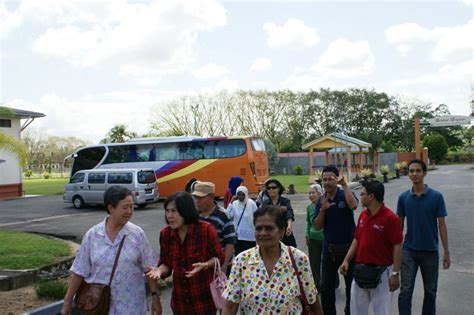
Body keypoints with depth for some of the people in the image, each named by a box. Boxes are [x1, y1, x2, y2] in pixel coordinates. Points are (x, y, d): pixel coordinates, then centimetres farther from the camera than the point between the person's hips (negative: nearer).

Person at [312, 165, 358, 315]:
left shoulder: (345, 195, -8)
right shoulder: (321, 200, 3)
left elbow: (353, 205, -32)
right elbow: (317, 226, -2)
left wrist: (344, 184, -32)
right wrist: (323, 209, -17)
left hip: (348, 246, -3)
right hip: (329, 248, 3)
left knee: (351, 285, 12)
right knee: (326, 286, 8)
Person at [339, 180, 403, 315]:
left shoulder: (390, 218, -16)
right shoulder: (363, 215, 5)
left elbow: (397, 246, -15)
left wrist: (395, 274, -16)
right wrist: (346, 260, 4)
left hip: (381, 272, -7)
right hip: (360, 270, 7)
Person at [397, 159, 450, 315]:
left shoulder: (436, 196, -8)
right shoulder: (403, 197, -2)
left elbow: (442, 224, -5)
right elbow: (400, 224, 6)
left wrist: (446, 252, -6)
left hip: (430, 251, 0)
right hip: (409, 250, 1)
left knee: (430, 291, 13)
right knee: (405, 290, -5)